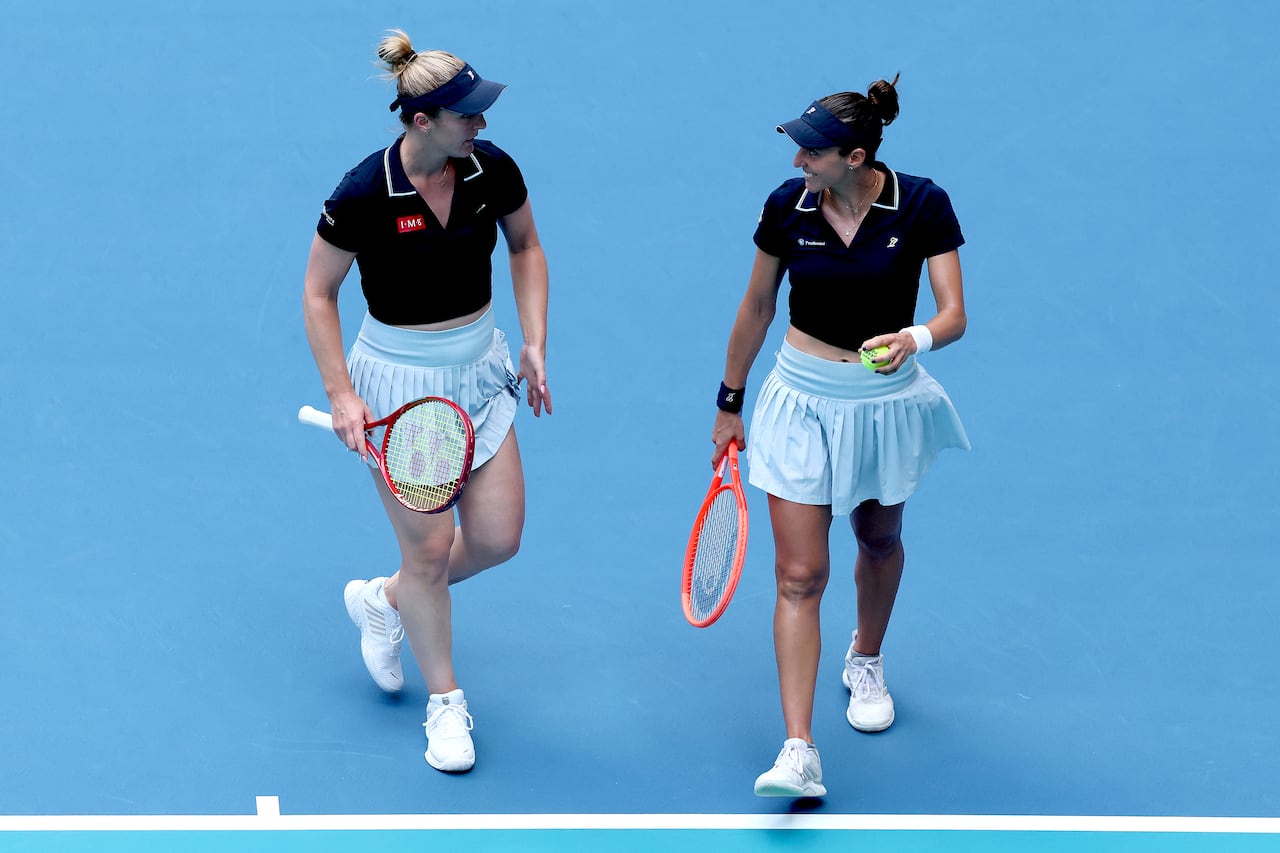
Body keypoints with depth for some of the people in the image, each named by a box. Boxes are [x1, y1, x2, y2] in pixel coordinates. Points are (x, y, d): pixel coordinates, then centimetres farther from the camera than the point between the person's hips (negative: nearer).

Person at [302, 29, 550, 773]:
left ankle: (382, 602, 34)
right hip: (400, 381, -5)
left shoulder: (492, 169, -9)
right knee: (429, 549, 0)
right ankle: (445, 701, 22)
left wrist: (535, 344, 3)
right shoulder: (363, 195, -22)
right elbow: (319, 293, -9)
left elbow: (526, 246, 10)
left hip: (478, 370, 5)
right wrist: (341, 395, -14)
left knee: (498, 538, 5)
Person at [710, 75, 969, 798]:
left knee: (879, 539, 23)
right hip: (803, 400, 0)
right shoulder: (787, 205, -11)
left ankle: (867, 661, 54)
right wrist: (730, 403, 9)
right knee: (800, 575, -7)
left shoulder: (922, 206, -16)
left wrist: (916, 339, -43)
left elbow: (954, 313, -20)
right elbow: (757, 307, 3)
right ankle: (799, 752, -11)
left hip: (887, 398, 0)